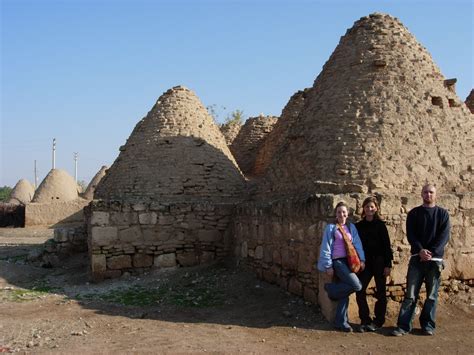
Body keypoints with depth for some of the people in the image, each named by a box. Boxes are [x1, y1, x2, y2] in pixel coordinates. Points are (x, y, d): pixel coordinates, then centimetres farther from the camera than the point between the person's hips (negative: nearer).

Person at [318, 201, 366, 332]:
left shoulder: (351, 227, 13)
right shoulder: (331, 227, -1)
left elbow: (357, 244, 8)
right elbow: (326, 248, -2)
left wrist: (361, 259, -4)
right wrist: (328, 266, -6)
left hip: (349, 261, 5)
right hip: (338, 262, -5)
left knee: (345, 292, 4)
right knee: (356, 286, -19)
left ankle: (341, 322, 14)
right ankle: (331, 289, 3)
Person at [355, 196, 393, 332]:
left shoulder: (380, 225, -2)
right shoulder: (358, 226, 7)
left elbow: (387, 245, -4)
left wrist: (388, 264, -9)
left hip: (379, 262, -3)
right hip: (365, 262, 3)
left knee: (380, 292, 6)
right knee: (360, 291, -4)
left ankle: (378, 321, 17)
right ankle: (365, 321, 7)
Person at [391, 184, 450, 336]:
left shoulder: (443, 214, 7)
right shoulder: (414, 213, 8)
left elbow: (444, 235, -3)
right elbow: (410, 234, 0)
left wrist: (432, 252, -17)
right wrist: (420, 250, -17)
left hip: (435, 259, 0)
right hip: (417, 258, 0)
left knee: (432, 295, 5)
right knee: (410, 294, -3)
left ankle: (428, 325, 16)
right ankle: (403, 326, -1)